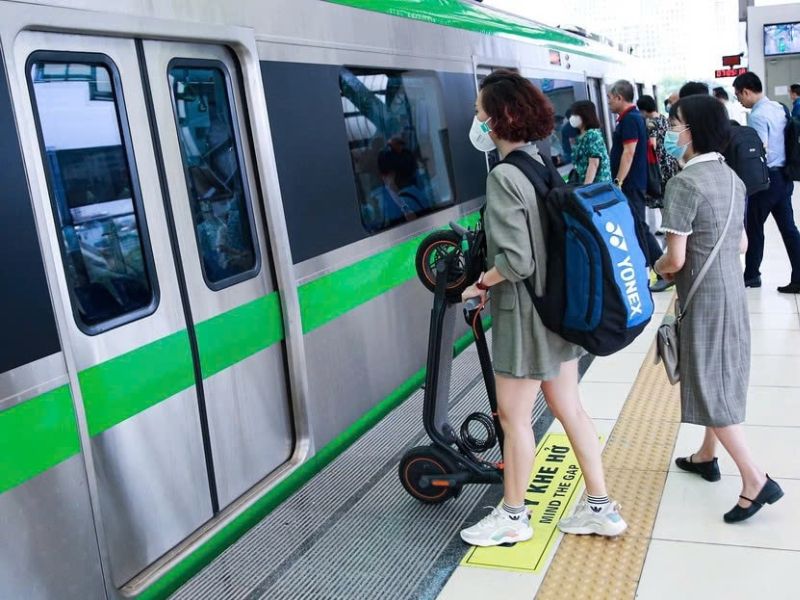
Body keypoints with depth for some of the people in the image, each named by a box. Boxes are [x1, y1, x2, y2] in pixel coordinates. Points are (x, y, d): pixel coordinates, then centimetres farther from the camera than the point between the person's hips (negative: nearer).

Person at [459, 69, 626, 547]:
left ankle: (514, 517, 23)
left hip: (525, 315, -9)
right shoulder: (541, 165, 6)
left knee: (514, 417, 6)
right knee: (570, 409, 16)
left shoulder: (504, 177, -20)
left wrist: (481, 284, -8)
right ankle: (602, 509, 26)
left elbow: (516, 261, -25)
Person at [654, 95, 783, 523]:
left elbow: (675, 260, -20)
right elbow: (741, 243, 13)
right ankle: (707, 456, 35)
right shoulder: (731, 177, 6)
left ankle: (755, 480, 1)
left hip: (703, 295, -9)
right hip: (733, 287, 9)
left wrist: (656, 268, 0)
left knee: (708, 384, 0)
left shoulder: (683, 183, -20)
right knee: (721, 376, 19)